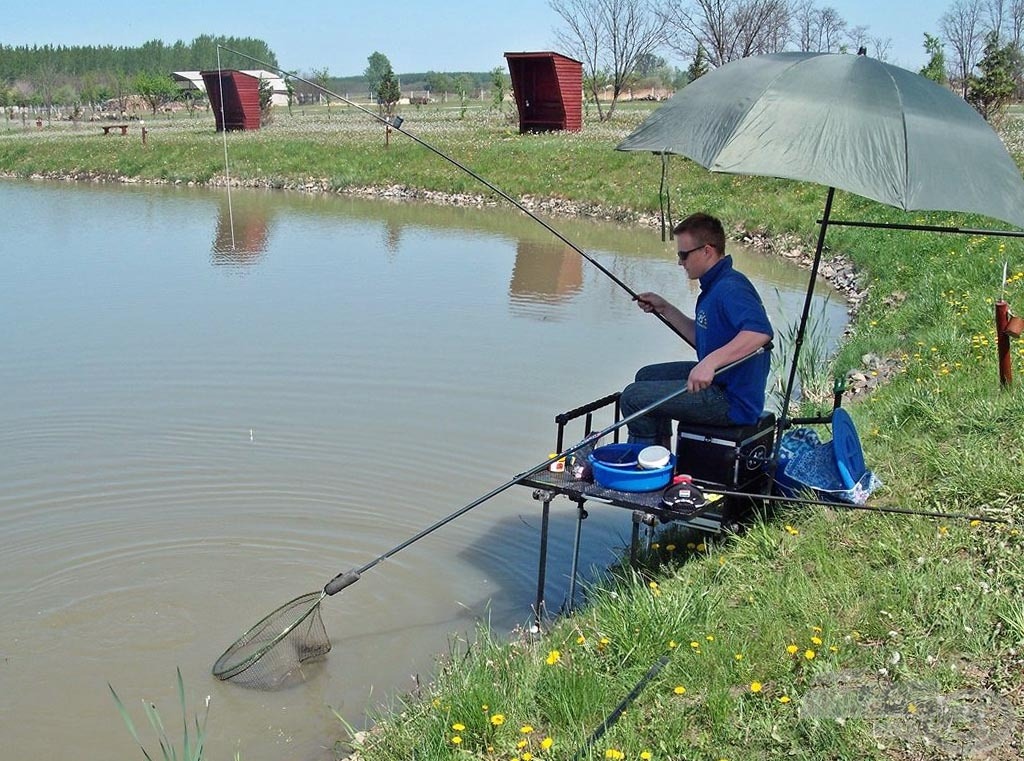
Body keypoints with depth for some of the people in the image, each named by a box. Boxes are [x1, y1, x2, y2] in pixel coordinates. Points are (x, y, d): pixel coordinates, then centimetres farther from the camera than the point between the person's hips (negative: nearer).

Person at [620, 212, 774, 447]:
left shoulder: (731, 288, -24)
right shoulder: (715, 285, 11)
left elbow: (761, 331, -41)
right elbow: (701, 337, 22)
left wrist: (711, 362, -47)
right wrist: (665, 309, 14)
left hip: (732, 401, -11)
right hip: (719, 382, 11)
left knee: (633, 397, -10)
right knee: (647, 376, 25)